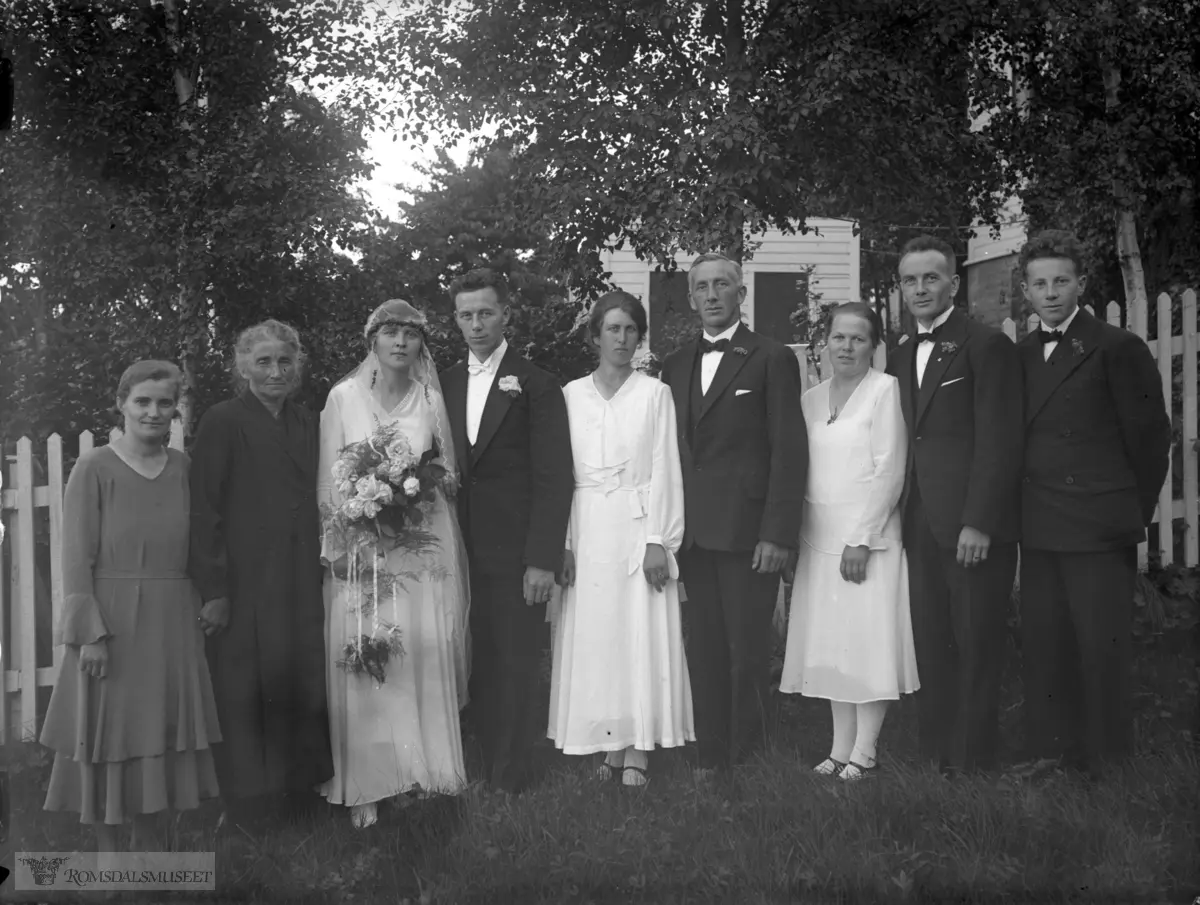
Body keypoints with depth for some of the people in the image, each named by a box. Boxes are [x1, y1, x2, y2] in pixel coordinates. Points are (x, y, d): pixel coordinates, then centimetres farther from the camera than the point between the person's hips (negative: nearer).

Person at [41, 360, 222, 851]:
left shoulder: (182, 466, 4)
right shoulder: (94, 468, -9)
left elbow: (191, 549, 8)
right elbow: (77, 558, -10)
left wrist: (206, 605, 3)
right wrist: (91, 633, -14)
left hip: (173, 622, 4)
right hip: (112, 619, -4)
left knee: (161, 731, 13)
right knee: (110, 735, 6)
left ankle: (148, 838, 29)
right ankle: (107, 846, 22)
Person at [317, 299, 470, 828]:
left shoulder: (431, 400, 5)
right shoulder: (344, 397, 1)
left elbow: (450, 476, 13)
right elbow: (329, 479, 1)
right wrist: (338, 549, -6)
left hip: (423, 550, 1)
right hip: (359, 551, -1)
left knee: (424, 663, 2)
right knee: (362, 668, -1)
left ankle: (421, 773, 16)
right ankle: (367, 786, 8)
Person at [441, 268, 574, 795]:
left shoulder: (535, 385, -5)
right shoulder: (446, 384, 10)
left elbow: (554, 478, -9)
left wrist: (543, 560, -14)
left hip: (516, 553, -4)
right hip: (464, 550, 4)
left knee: (517, 666, 3)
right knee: (481, 666, 10)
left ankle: (514, 777, 17)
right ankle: (487, 770, 23)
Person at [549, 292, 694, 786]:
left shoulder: (655, 393, 2)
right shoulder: (571, 394, 7)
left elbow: (664, 471, -1)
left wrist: (658, 540, -9)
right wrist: (563, 542, -3)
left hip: (638, 526, -2)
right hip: (586, 529, 2)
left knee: (641, 634, -1)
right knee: (592, 637, 3)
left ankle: (637, 750, 8)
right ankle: (609, 745, 14)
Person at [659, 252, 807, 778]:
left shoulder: (772, 359, -1)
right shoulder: (675, 365, 15)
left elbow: (789, 451, -6)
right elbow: (672, 451, 14)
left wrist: (779, 533, -14)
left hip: (748, 531, -5)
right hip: (693, 531, 5)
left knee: (748, 651, 0)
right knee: (704, 649, 9)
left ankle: (748, 757, 14)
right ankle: (711, 755, 20)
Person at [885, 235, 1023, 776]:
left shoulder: (987, 346, -5)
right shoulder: (901, 358, 16)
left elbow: (999, 442, -11)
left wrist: (979, 522, -17)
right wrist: (902, 517, 7)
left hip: (973, 527, -6)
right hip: (921, 527, 6)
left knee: (977, 645, 2)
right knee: (930, 645, 9)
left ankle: (973, 762, 12)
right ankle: (936, 754, 18)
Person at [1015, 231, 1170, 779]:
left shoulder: (1117, 349, -7)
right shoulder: (1021, 354, 10)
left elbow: (1150, 438, -4)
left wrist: (1133, 516, 0)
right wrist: (1028, 509, 8)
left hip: (1099, 529, -6)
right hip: (1038, 529, 6)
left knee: (1100, 646, 1)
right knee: (1042, 643, 11)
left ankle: (1102, 761, 15)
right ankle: (1051, 749, 24)